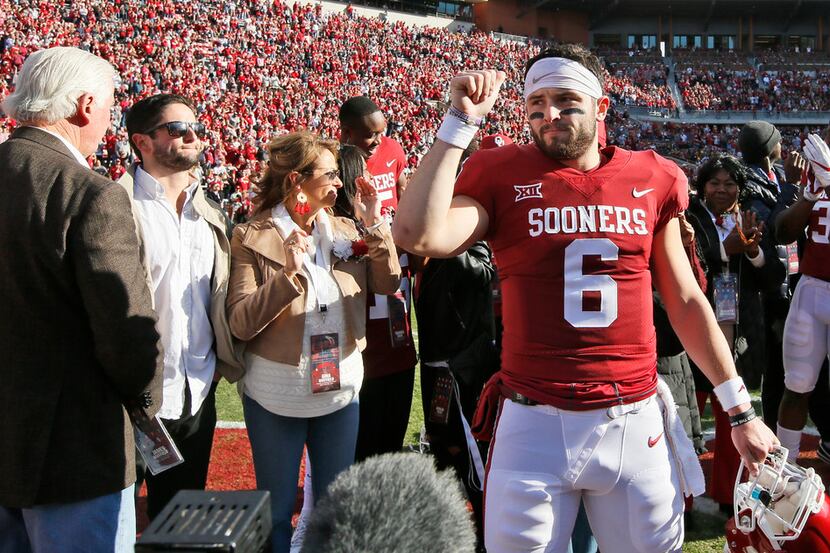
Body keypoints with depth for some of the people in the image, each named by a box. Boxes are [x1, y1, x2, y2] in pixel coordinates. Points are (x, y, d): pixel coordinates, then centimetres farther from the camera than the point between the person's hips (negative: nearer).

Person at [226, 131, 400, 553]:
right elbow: (241, 324, -17)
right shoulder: (252, 238, -10)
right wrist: (288, 273, -28)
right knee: (278, 510, 11)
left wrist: (374, 226, -10)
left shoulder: (344, 231, 4)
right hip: (276, 395, -4)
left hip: (340, 387, 4)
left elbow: (387, 284, -1)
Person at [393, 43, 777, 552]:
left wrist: (740, 411, 13)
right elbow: (419, 235, -19)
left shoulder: (653, 180, 5)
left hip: (636, 421, 2)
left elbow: (686, 302, 12)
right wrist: (461, 121, -14)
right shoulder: (502, 175, -1)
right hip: (534, 425, -2)